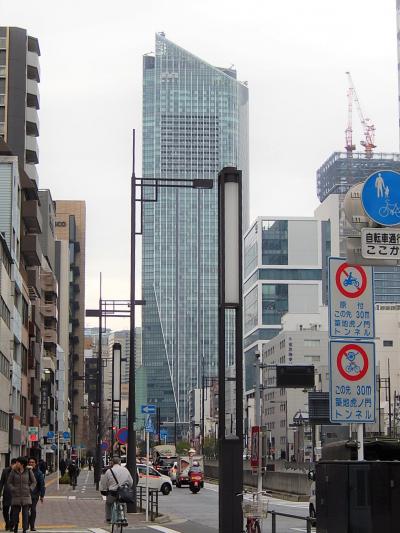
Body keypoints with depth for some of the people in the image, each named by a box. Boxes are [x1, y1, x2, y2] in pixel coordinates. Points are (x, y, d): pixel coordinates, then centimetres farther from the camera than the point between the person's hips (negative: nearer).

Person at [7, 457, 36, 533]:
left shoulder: (28, 471, -2)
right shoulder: (13, 471, -1)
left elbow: (34, 482, 7)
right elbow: (9, 483, 5)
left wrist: (30, 489, -4)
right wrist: (13, 490, -7)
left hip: (26, 496, -1)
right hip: (16, 496, 1)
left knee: (25, 513, -4)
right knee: (15, 513, 1)